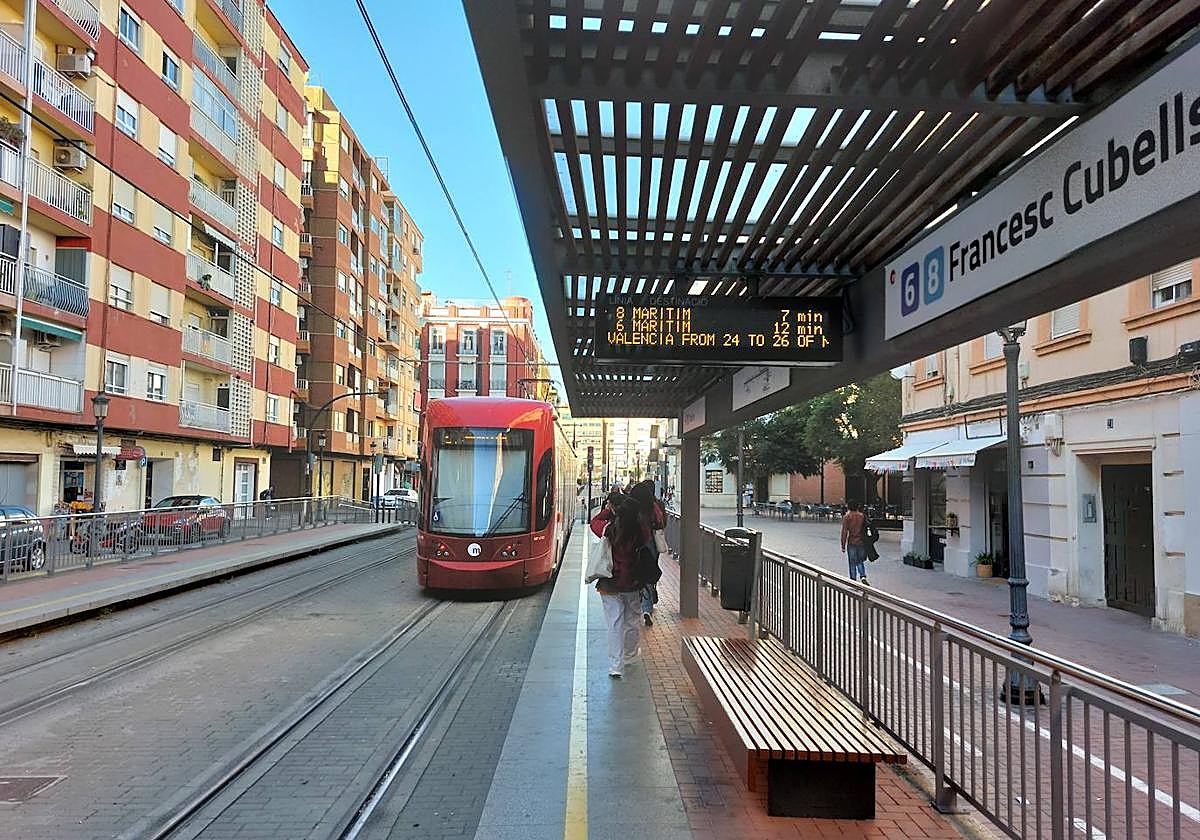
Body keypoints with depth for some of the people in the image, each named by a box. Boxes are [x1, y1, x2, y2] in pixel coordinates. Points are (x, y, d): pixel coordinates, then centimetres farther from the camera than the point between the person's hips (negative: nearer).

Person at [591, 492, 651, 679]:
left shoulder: (609, 530, -17)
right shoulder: (641, 532, -15)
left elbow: (594, 522, 3)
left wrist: (607, 510, 12)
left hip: (610, 585, -2)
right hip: (633, 584, 2)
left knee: (615, 623, 4)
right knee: (632, 621, 19)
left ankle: (616, 666, 2)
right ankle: (629, 656, 39)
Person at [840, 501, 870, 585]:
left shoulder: (846, 517, -7)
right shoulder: (863, 516, 1)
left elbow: (844, 532, -9)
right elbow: (865, 529, 6)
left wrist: (843, 545, -3)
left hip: (851, 543, -3)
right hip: (862, 542, 3)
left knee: (852, 563, 7)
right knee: (860, 561, 16)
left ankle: (853, 580, 10)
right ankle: (863, 577, -4)